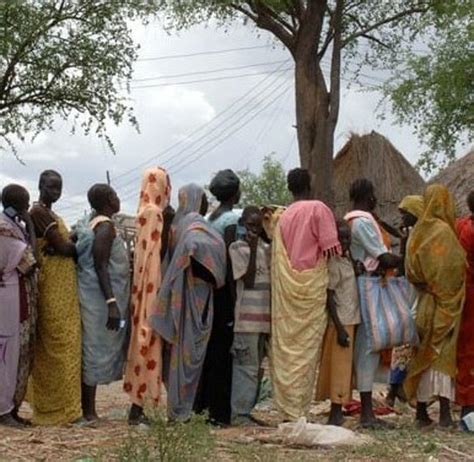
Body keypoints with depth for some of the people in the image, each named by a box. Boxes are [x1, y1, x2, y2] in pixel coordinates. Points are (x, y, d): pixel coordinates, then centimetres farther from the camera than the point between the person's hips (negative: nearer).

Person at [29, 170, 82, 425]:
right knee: (61, 345, -7)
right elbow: (62, 247, -15)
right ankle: (61, 407, -2)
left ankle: (49, 406, 15)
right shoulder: (38, 212, -11)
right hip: (52, 288, -10)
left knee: (50, 347, 10)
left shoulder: (50, 214, 20)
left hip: (63, 289, 10)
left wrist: (72, 243, -4)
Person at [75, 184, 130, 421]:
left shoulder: (89, 223, 14)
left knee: (93, 351, 12)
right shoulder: (105, 226, -14)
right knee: (97, 351, -5)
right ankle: (89, 410, -1)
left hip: (92, 297, 9)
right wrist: (112, 302, -24)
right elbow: (101, 267, -20)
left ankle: (88, 408, 16)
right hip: (100, 298, -9)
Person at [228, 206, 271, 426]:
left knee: (257, 366, 9)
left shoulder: (266, 248, 17)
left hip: (265, 316, 7)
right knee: (246, 365, -8)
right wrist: (253, 249, -13)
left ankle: (246, 410, 15)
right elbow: (248, 280, -12)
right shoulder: (237, 247, -2)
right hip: (247, 317, -7)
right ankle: (239, 413, -4)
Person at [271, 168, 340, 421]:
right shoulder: (319, 209, -5)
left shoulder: (283, 216, 12)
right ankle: (299, 412, -3)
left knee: (286, 348, 7)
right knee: (306, 350, -3)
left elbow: (278, 255, 13)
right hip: (311, 285, -5)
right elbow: (331, 248, -9)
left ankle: (287, 409, 11)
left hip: (285, 288, 5)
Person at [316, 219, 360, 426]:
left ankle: (338, 412, 15)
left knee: (345, 367, 10)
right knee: (339, 367, -7)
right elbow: (329, 298, -15)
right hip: (341, 322, -8)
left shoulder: (348, 258, 12)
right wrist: (339, 328, -19)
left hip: (352, 320, 8)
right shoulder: (333, 263, -12)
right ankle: (335, 415, -3)